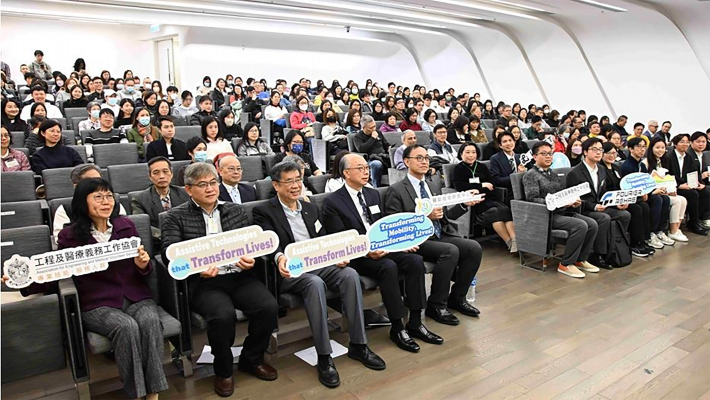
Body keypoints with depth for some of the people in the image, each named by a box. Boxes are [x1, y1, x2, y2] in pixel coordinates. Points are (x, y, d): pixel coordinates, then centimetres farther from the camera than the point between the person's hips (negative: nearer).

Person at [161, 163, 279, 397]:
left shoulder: (235, 210, 17)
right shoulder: (176, 216, 6)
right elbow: (170, 253, -4)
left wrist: (251, 259, -9)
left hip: (239, 276, 4)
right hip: (204, 282, -3)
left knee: (269, 306, -21)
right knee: (223, 315, -33)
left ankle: (252, 359, 8)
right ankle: (223, 370, -1)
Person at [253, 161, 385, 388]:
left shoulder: (311, 209, 20)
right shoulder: (264, 212, 1)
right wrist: (280, 258, -37)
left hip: (318, 264, 5)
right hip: (290, 271, -5)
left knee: (350, 274, -23)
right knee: (315, 283, -36)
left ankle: (358, 345, -14)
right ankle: (324, 357, -28)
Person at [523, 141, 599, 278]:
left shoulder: (554, 174, 23)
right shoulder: (530, 175, -3)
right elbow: (532, 199, -15)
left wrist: (573, 202, -2)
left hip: (563, 212, 8)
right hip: (546, 215, -8)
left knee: (593, 224, -12)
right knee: (580, 225, -26)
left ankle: (580, 260, 1)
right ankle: (565, 264, -15)